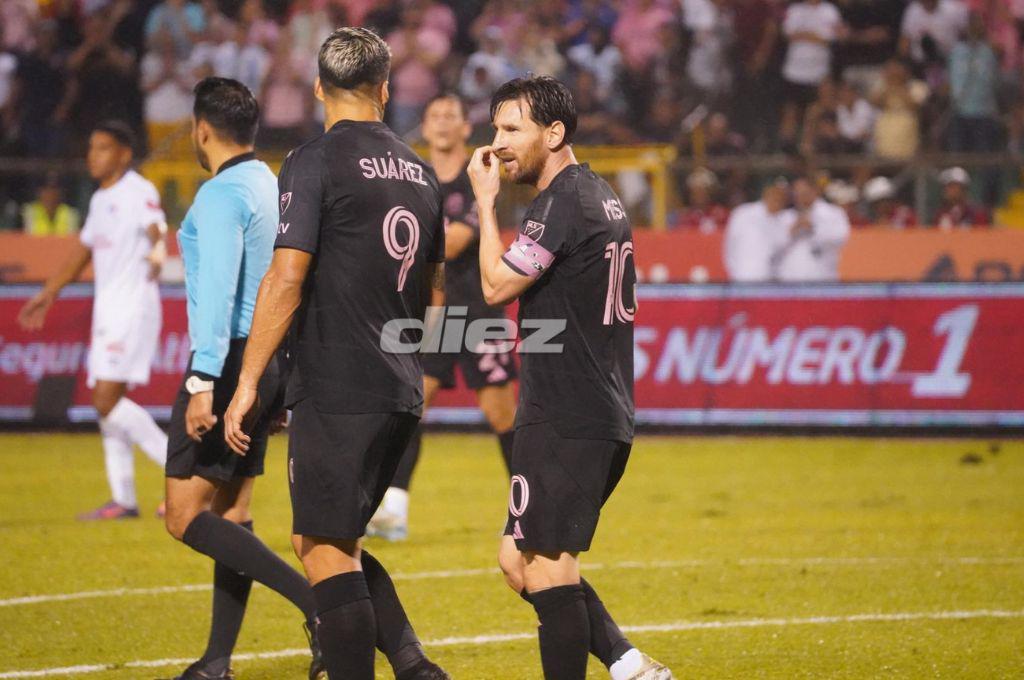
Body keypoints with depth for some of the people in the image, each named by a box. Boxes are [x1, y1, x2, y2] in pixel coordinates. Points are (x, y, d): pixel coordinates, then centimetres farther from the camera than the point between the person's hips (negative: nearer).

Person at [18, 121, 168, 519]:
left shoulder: (138, 193, -10)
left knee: (108, 400, -17)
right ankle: (123, 500, 12)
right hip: (107, 310, 9)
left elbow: (156, 228, -29)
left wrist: (158, 251, -52)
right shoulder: (101, 199, 17)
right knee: (105, 402, 8)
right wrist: (48, 295, 36)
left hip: (133, 306, -9)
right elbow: (82, 251, 30)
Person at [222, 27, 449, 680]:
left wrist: (247, 383, -11)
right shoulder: (419, 172, 13)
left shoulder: (315, 162, -8)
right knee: (333, 541, 16)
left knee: (325, 549, -3)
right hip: (400, 394, 7)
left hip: (335, 393, -7)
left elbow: (286, 278, -14)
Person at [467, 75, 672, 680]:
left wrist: (486, 202, -4)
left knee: (546, 569, -7)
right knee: (519, 560, 13)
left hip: (566, 421, -10)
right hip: (607, 419, 10)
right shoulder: (603, 197, 18)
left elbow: (497, 286, -13)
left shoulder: (563, 202, -14)